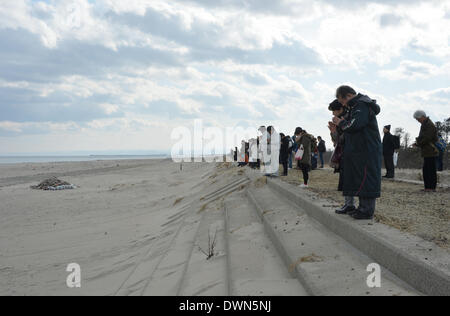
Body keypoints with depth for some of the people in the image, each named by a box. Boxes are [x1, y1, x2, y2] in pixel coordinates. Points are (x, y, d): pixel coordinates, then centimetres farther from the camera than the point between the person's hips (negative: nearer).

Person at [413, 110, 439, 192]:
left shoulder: (430, 125, -14)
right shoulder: (425, 124, 18)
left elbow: (427, 138, -20)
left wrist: (418, 143, -8)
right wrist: (418, 143, 5)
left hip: (430, 152, -10)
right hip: (427, 152, 10)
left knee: (431, 170, -7)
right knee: (426, 170, 11)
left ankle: (432, 187, -4)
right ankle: (428, 187, 16)